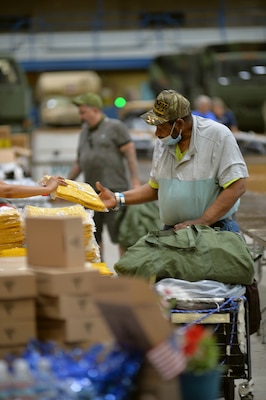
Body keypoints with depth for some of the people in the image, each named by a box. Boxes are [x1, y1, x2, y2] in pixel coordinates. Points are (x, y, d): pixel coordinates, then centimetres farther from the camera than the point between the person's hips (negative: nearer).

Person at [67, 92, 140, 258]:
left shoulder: (115, 127, -1)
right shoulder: (85, 131, 20)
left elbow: (130, 153, -7)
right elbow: (79, 162, 25)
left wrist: (135, 182, -15)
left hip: (114, 189, -7)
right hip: (92, 192, 7)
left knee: (120, 233, -7)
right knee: (93, 235, 8)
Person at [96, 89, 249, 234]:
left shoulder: (219, 136, -11)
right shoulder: (163, 142, 9)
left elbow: (237, 187, -15)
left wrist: (201, 222, -20)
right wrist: (118, 199, 7)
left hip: (216, 229, -5)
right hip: (171, 231, 5)